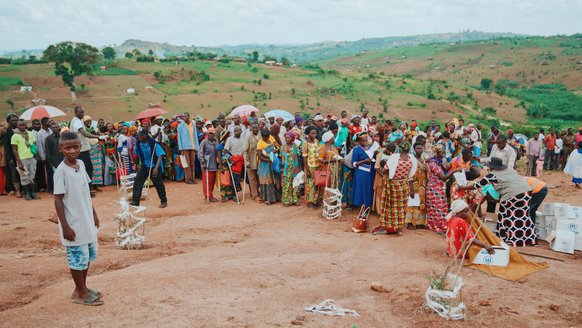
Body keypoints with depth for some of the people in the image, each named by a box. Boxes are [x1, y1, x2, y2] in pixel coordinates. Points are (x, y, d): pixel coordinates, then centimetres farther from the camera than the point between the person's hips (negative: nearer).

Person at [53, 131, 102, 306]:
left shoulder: (81, 164, 4)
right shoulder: (61, 171, -17)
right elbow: (58, 200, -16)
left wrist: (93, 214, 15)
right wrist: (65, 226, -17)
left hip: (87, 220, 8)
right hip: (73, 224, -8)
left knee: (90, 254, 17)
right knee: (78, 257, 3)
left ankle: (82, 288, 33)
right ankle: (80, 294, 19)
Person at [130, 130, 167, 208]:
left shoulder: (154, 144, -20)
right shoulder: (138, 144, -5)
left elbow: (160, 156, -21)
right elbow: (137, 154, 14)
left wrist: (156, 168, -29)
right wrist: (140, 164, 14)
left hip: (154, 167, -5)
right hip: (144, 167, 5)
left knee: (158, 184, 2)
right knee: (137, 182, -5)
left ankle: (164, 201, 17)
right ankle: (135, 201, 0)